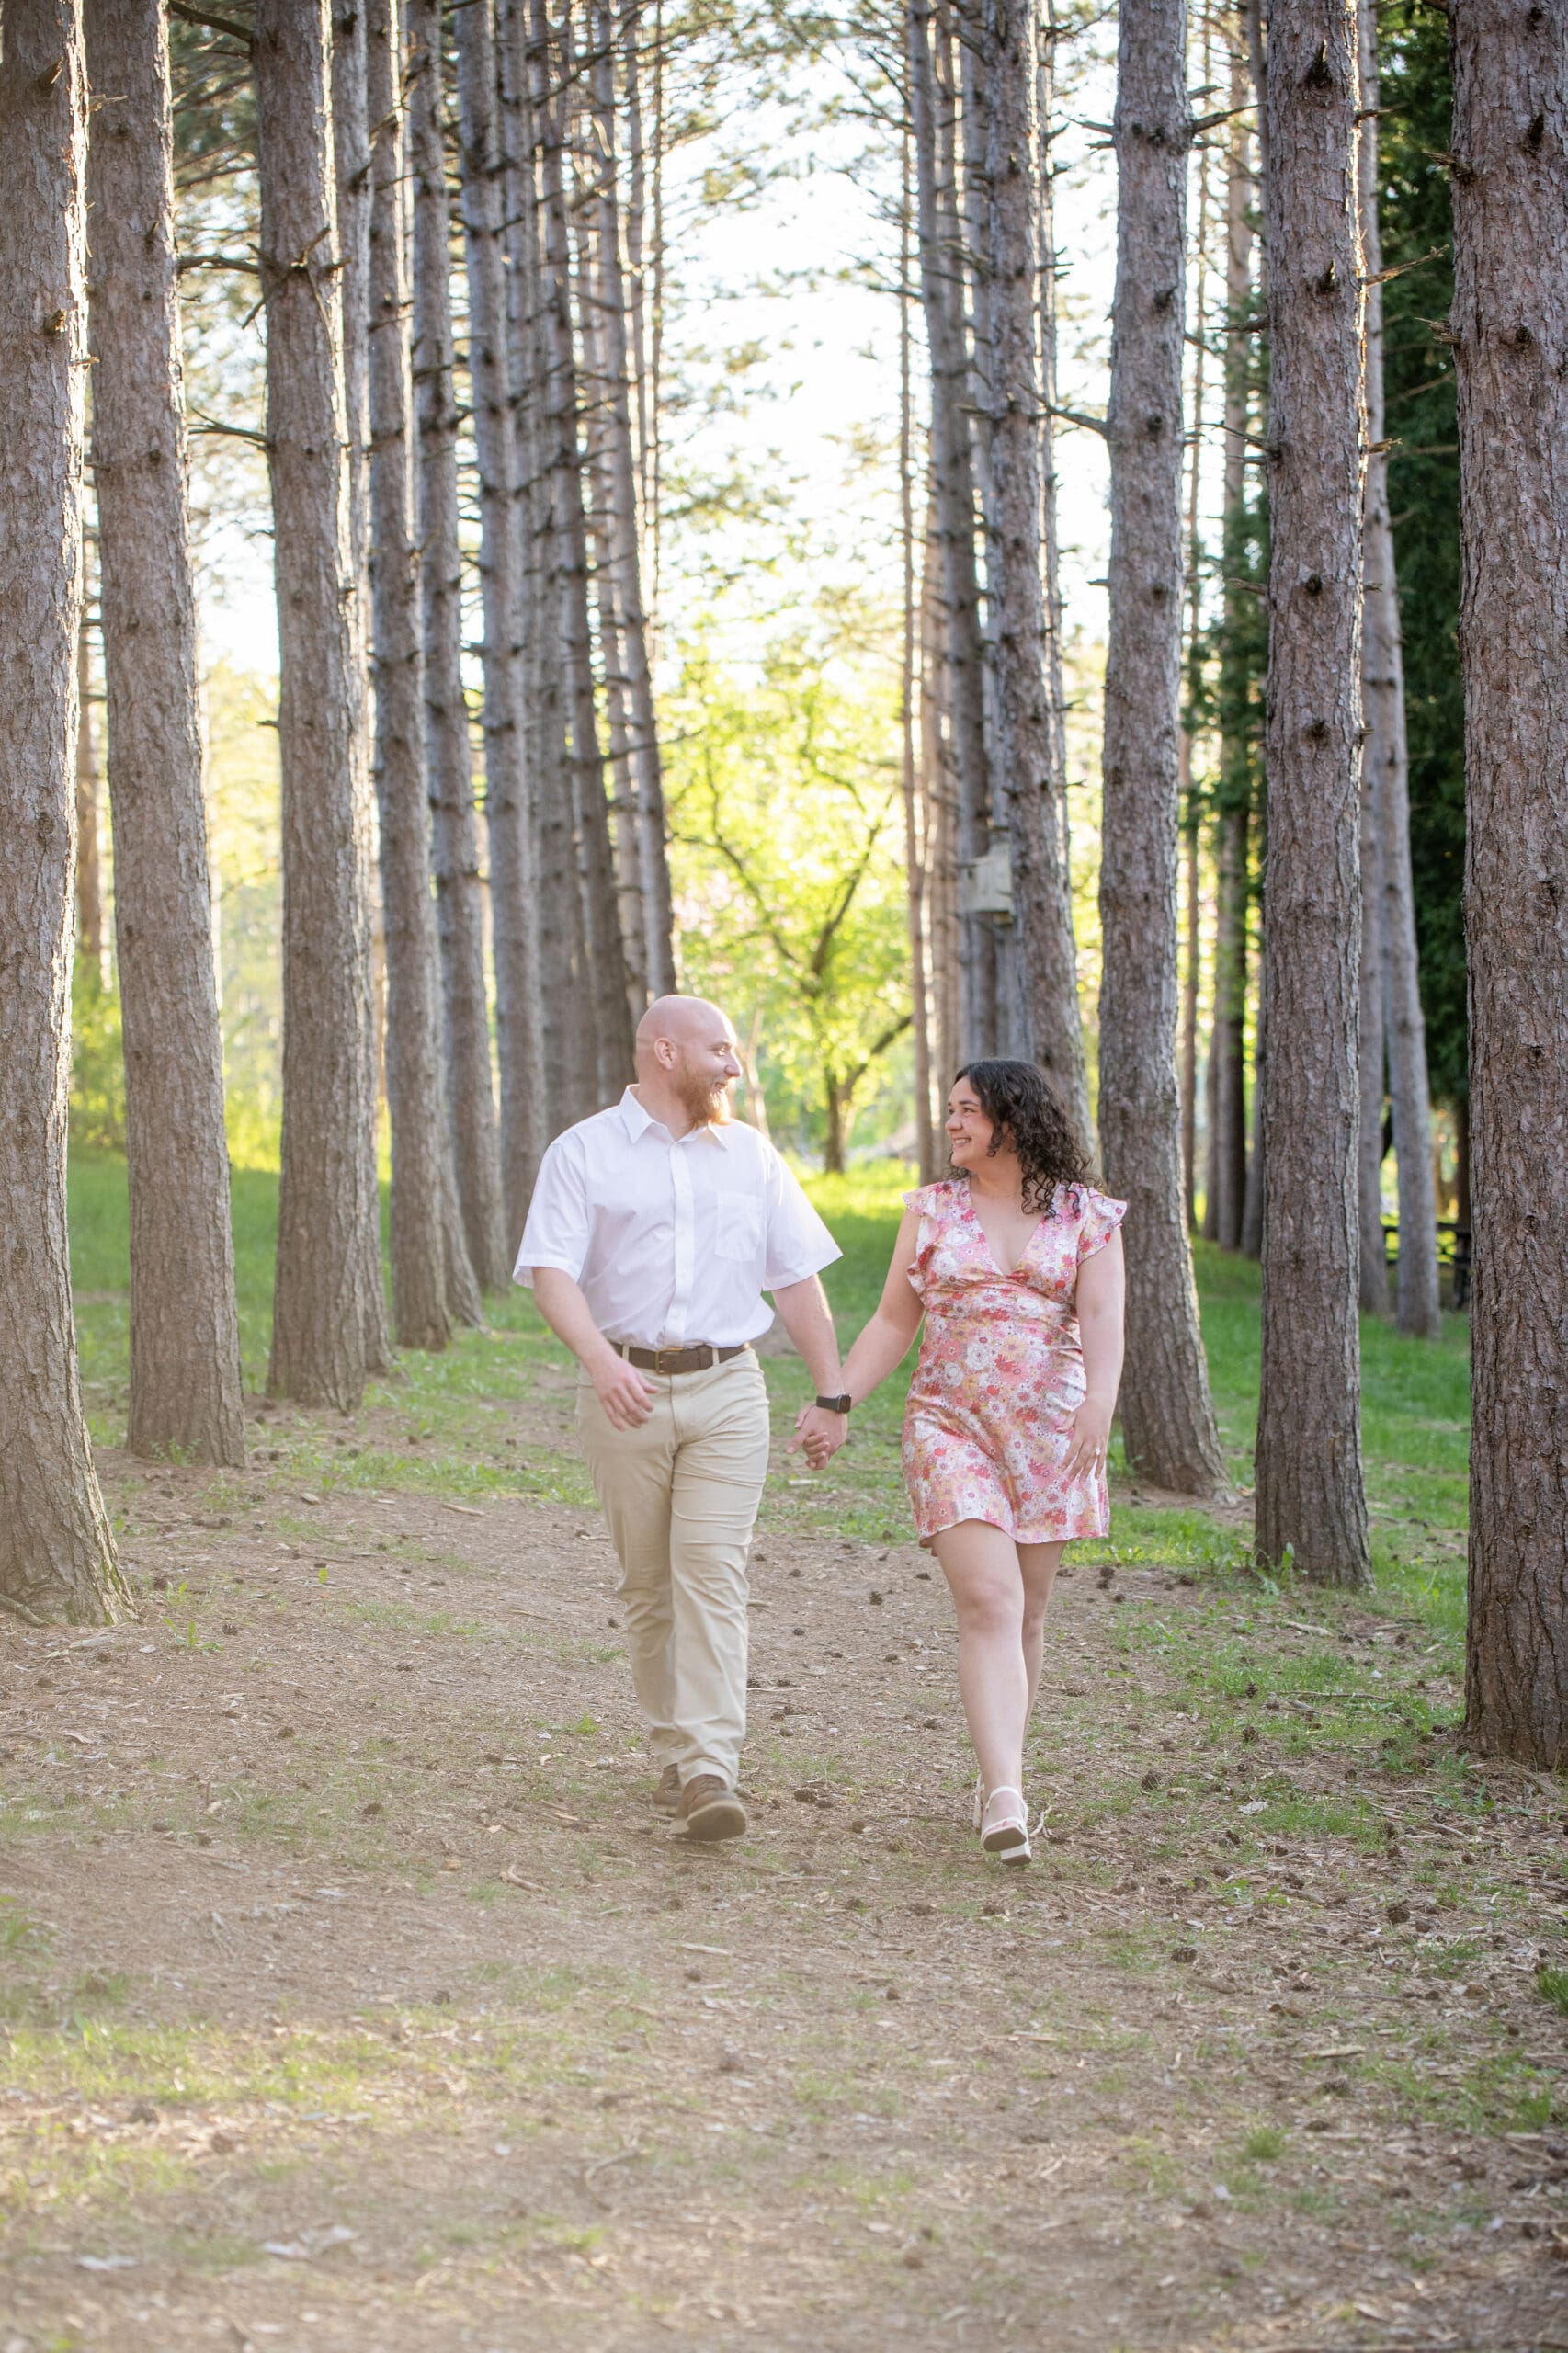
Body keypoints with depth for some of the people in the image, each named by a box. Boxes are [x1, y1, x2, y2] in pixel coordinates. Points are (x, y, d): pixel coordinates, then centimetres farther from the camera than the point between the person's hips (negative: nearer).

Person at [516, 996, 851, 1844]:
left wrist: (832, 1394, 12)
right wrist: (601, 1357, -28)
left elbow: (797, 1279, 16)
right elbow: (552, 1272, -11)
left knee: (713, 1571, -12)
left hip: (726, 1391, 1)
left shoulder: (749, 1155, 13)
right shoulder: (583, 1154, 2)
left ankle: (710, 1773, -19)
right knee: (647, 1582, 6)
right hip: (625, 1390, -1)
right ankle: (672, 1752, 20)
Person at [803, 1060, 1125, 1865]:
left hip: (1050, 1433, 0)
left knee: (1025, 1613, 6)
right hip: (951, 1427, 0)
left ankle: (999, 1776, 20)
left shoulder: (1087, 1217, 5)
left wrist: (1100, 1400, -23)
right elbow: (893, 1323, 14)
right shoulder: (931, 1210, 11)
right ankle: (1004, 1796, -25)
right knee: (988, 1602, -15)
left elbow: (1101, 1319, -7)